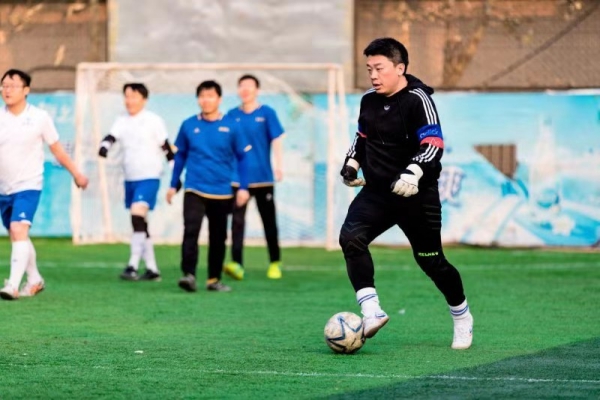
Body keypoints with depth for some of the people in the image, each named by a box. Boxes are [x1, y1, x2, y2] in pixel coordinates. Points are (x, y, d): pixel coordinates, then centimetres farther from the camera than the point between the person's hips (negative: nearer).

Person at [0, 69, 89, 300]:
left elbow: (57, 149, 7)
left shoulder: (39, 118, -4)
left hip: (28, 186, -4)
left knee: (19, 230, -21)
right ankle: (34, 280, 34)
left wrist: (76, 174, 13)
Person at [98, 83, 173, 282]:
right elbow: (111, 137, -8)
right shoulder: (122, 121, 9)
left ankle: (133, 266, -27)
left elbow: (166, 148, 0)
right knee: (139, 222, 11)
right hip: (130, 179, 7)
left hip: (149, 177, -7)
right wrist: (104, 146, -32)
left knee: (137, 215, -23)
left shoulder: (153, 121, -4)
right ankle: (152, 269, 21)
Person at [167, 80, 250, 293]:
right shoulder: (188, 126, 1)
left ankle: (214, 279, 20)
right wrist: (173, 185, 12)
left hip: (221, 193, 1)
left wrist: (243, 187, -4)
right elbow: (180, 156, 11)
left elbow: (242, 157, 2)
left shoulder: (230, 126, -2)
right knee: (190, 231, -18)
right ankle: (188, 275, -24)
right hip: (194, 190, -1)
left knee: (218, 237, 9)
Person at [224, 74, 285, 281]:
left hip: (263, 177, -1)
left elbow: (276, 140, -3)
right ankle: (236, 264, -14)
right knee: (237, 221, -8)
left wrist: (278, 165, -14)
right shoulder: (232, 116, 6)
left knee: (269, 220, 7)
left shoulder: (267, 113, 0)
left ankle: (275, 263, 19)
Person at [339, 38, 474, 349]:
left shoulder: (417, 99, -15)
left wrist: (414, 172, -37)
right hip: (376, 192, 5)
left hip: (416, 195, -5)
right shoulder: (369, 101, 7)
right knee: (350, 237, -21)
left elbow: (434, 144, -23)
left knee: (430, 261, 5)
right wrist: (351, 162, 10)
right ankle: (371, 311, -25)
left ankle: (462, 317, 30)